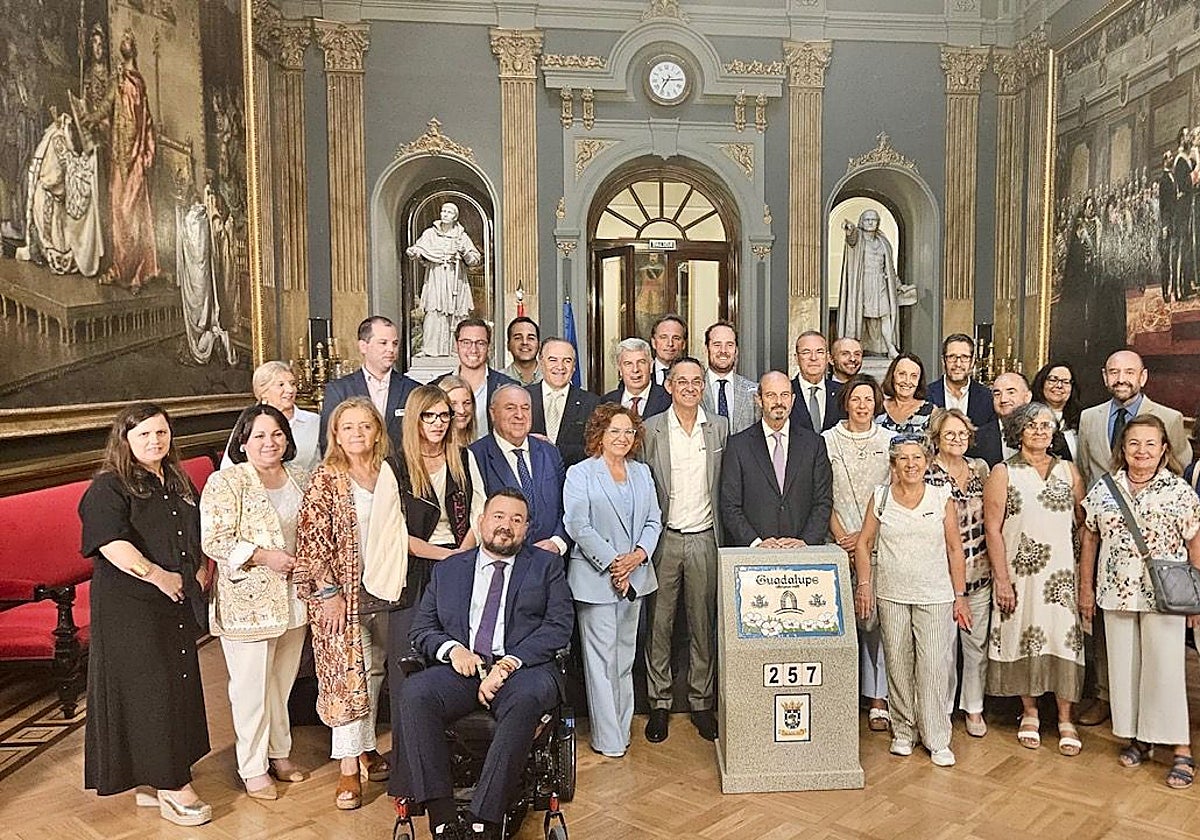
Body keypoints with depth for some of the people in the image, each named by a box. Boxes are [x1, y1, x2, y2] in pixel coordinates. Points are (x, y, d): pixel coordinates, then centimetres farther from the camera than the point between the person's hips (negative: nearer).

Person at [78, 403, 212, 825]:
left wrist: (204, 570, 8)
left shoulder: (179, 484, 14)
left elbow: (202, 534, 23)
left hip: (178, 605, 8)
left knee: (178, 686, 11)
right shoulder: (108, 488, -9)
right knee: (150, 689, -3)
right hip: (130, 608, -7)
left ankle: (157, 780, 24)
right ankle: (171, 787, 5)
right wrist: (158, 576, -23)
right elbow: (112, 543, -22)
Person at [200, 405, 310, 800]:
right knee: (251, 687, 5)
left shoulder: (299, 479, 8)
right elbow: (213, 541, -17)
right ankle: (253, 768, 21)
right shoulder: (225, 483, -12)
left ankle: (279, 753, 35)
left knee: (283, 682, 17)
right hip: (248, 601, -6)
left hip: (292, 599, 6)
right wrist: (264, 556, -21)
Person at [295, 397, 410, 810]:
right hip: (343, 589, -5)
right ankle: (349, 769, 4)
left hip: (382, 587, 5)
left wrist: (395, 581, 13)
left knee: (374, 670, 13)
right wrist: (328, 592, -15)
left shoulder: (387, 473, 7)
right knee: (347, 671, -4)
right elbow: (312, 539, -12)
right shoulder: (325, 479, -8)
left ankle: (366, 748, 28)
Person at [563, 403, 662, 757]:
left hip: (635, 577, 5)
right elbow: (578, 526, -11)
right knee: (601, 658, -2)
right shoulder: (580, 474, -3)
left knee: (626, 655, 13)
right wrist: (612, 563, -15)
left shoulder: (641, 472, 13)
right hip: (596, 577, -5)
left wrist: (638, 555, -8)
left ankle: (622, 729, 24)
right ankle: (608, 740, 7)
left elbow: (653, 521, 10)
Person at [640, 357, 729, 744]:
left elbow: (727, 487, 8)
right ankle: (659, 703, 18)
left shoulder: (719, 427, 5)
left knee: (704, 624, 9)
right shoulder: (651, 429, -1)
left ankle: (701, 701, 22)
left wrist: (724, 535, 3)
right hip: (665, 539, -1)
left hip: (705, 538, 2)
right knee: (659, 623, 6)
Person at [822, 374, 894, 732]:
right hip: (840, 543, 0)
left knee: (878, 619, -1)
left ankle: (878, 698, 7)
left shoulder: (890, 441, 5)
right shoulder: (828, 441, 4)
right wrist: (841, 537, -6)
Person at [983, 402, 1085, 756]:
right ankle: (1029, 713, 22)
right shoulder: (1003, 473, -1)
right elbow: (992, 529, -5)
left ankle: (1065, 720, 14)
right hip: (1019, 572, -2)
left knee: (1064, 639, 1)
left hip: (1061, 572, 2)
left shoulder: (1068, 471, 9)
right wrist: (1001, 578, -9)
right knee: (1023, 637, 5)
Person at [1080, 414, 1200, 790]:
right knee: (1123, 665, 10)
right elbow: (1089, 538, 8)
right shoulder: (1103, 489, 2)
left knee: (1166, 669, 0)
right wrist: (1086, 588, 8)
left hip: (1164, 595, -3)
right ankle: (1137, 737, 25)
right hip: (1116, 592, 3)